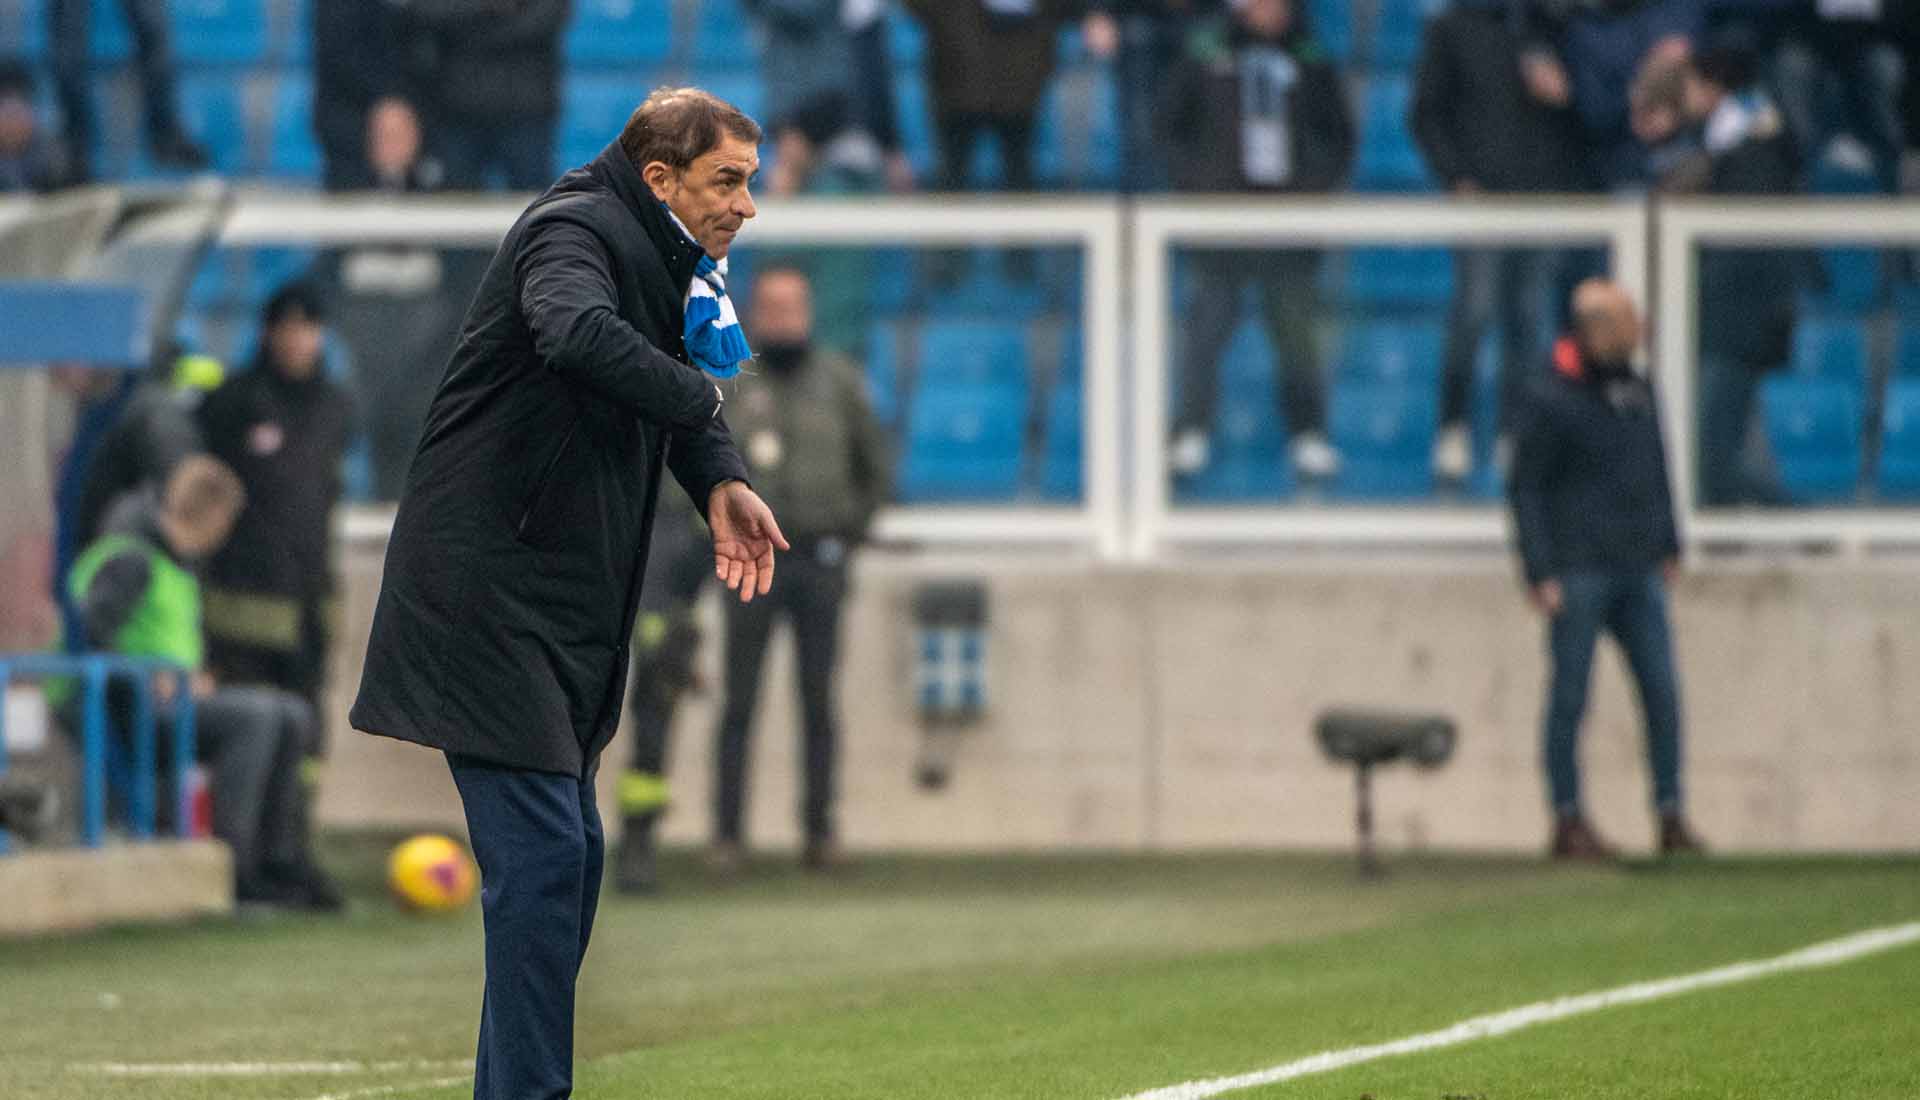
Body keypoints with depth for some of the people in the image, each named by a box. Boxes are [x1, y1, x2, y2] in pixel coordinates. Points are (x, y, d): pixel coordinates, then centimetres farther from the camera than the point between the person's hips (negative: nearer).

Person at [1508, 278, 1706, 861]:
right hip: (1577, 571, -6)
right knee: (1570, 697, -1)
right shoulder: (1551, 399, -7)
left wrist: (1669, 547, 18)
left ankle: (1671, 817, 4)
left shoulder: (1637, 391, 12)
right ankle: (1568, 822, 5)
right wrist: (1539, 574, -12)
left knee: (1662, 692, -1)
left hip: (1638, 573, 6)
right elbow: (1525, 488, -7)